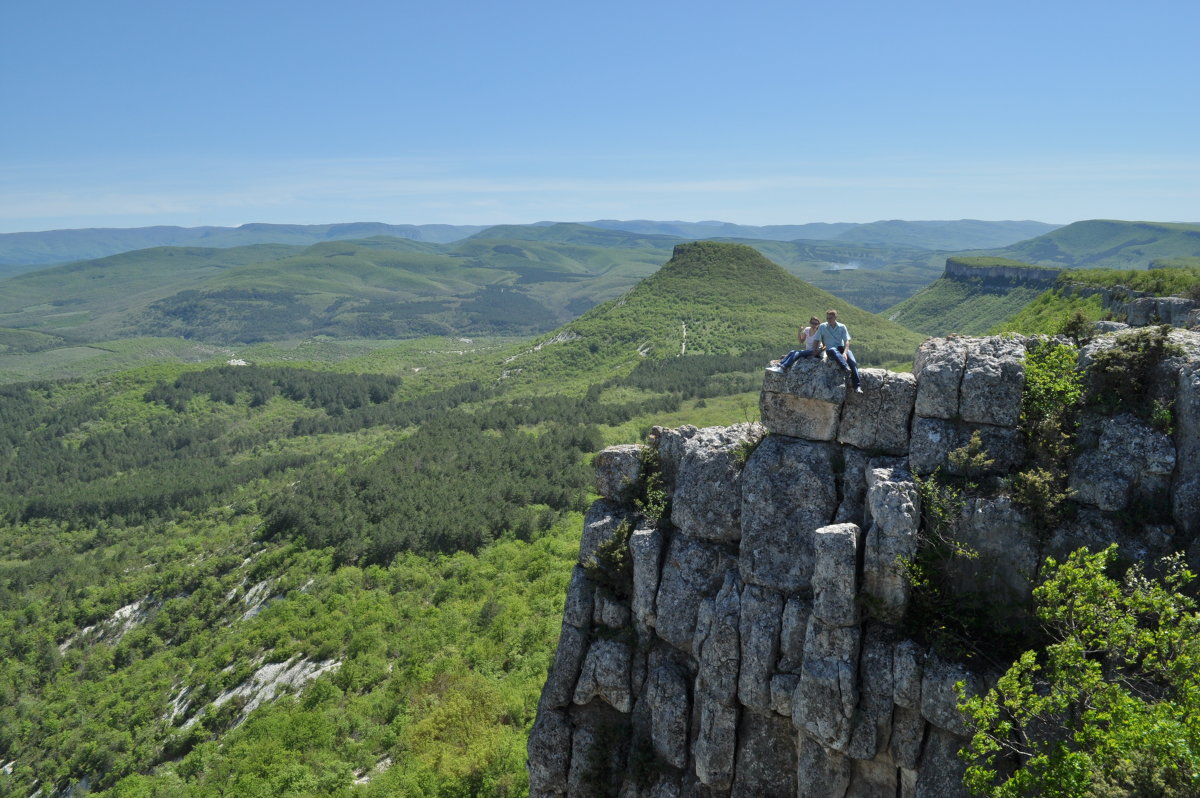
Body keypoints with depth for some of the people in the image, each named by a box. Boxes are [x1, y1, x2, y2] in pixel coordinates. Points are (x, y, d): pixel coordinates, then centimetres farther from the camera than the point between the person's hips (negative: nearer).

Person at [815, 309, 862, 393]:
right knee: (833, 350, -40)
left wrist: (845, 353, -17)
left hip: (842, 348, 2)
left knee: (853, 361, -27)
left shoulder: (842, 327, 8)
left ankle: (857, 386, -35)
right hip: (830, 349, -2)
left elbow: (846, 341, -1)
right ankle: (846, 368, -63)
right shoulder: (822, 327, 7)